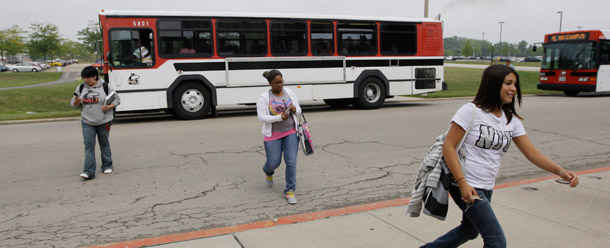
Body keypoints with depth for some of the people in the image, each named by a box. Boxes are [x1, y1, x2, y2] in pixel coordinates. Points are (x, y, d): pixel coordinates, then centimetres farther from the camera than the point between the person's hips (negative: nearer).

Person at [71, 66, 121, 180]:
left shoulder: (105, 86, -4)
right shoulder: (80, 88, 5)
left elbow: (117, 99, 1)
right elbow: (74, 105, 10)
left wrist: (109, 107, -17)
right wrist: (77, 101, -13)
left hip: (104, 122, -2)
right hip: (87, 122, 2)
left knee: (104, 144, 11)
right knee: (89, 145, -6)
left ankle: (107, 166, 27)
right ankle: (89, 172, -7)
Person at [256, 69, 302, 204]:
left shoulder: (290, 93, 3)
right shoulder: (263, 98, -9)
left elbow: (298, 111, 9)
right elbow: (261, 117, -15)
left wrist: (294, 109, -16)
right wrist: (279, 118, -26)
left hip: (291, 132, 2)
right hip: (273, 135, -2)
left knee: (291, 162, -8)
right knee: (273, 163, 4)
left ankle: (290, 191, 3)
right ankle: (268, 172, 42)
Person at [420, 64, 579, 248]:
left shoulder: (511, 120, 8)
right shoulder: (471, 111, -13)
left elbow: (532, 152, 7)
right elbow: (448, 147, -16)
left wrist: (560, 171, -8)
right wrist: (463, 183, -22)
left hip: (486, 189, 8)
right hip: (466, 186, -8)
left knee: (469, 231, 25)